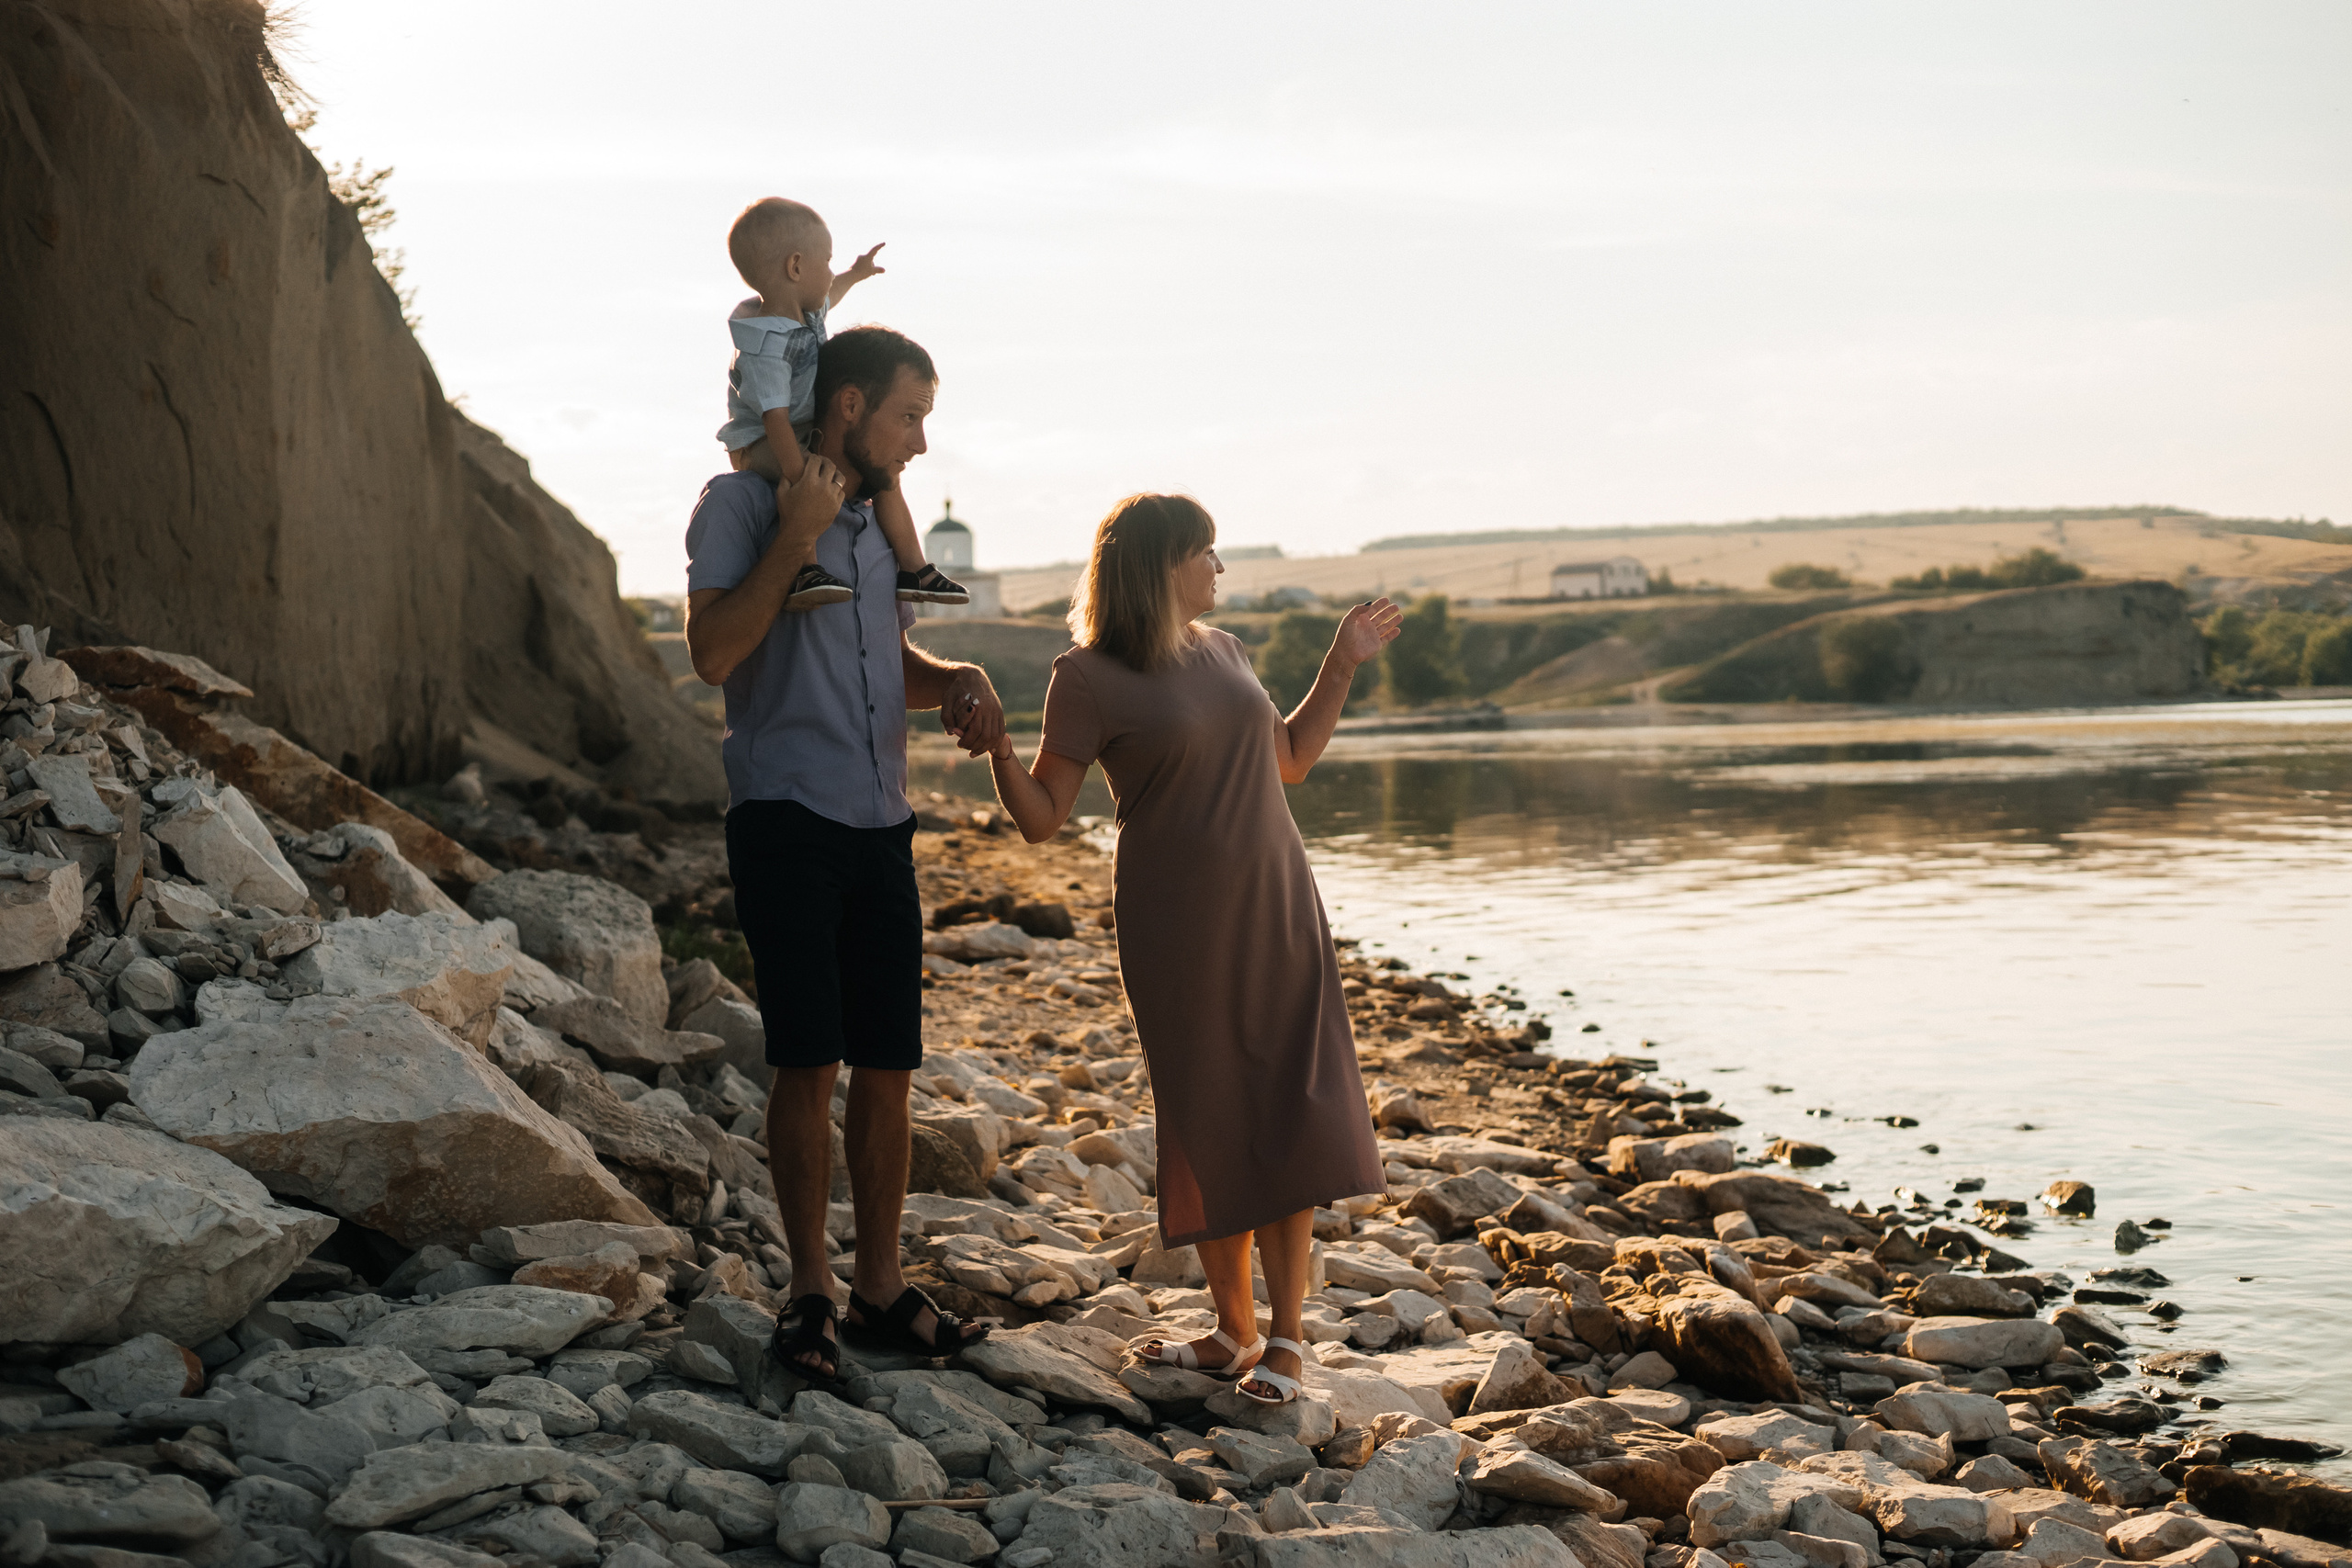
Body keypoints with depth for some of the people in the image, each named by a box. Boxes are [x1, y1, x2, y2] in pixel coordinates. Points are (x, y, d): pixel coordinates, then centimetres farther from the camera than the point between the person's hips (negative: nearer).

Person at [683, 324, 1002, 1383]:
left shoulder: (879, 523, 17)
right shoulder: (742, 503, -3)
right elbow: (712, 651, -14)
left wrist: (961, 682, 7)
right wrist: (796, 538, -17)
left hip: (880, 828, 6)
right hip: (786, 819, -6)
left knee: (887, 1064, 6)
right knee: (808, 1062, -7)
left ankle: (880, 1285, 17)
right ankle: (810, 1290, 8)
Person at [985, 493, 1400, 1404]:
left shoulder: (1222, 650, 11)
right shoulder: (1090, 678, -7)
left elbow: (1289, 761, 23)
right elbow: (1042, 818, -9)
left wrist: (1344, 664, 18)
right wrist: (996, 748, -25)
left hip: (1279, 915, 5)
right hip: (1179, 931, -5)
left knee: (1291, 1118, 0)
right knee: (1211, 1129, 3)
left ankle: (1285, 1336, 7)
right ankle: (1236, 1331, 17)